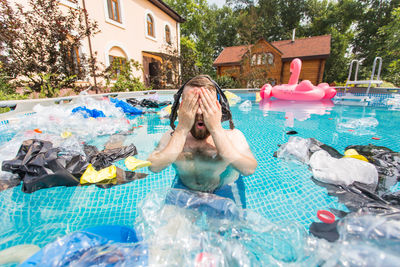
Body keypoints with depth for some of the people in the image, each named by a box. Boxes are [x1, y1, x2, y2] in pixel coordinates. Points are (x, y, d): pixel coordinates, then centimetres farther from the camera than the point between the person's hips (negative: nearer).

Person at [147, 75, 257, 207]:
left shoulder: (234, 136, -15)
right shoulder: (171, 137, -10)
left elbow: (249, 170, -32)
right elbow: (154, 167, -25)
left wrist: (216, 129, -35)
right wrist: (182, 129, -30)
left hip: (225, 191, -1)